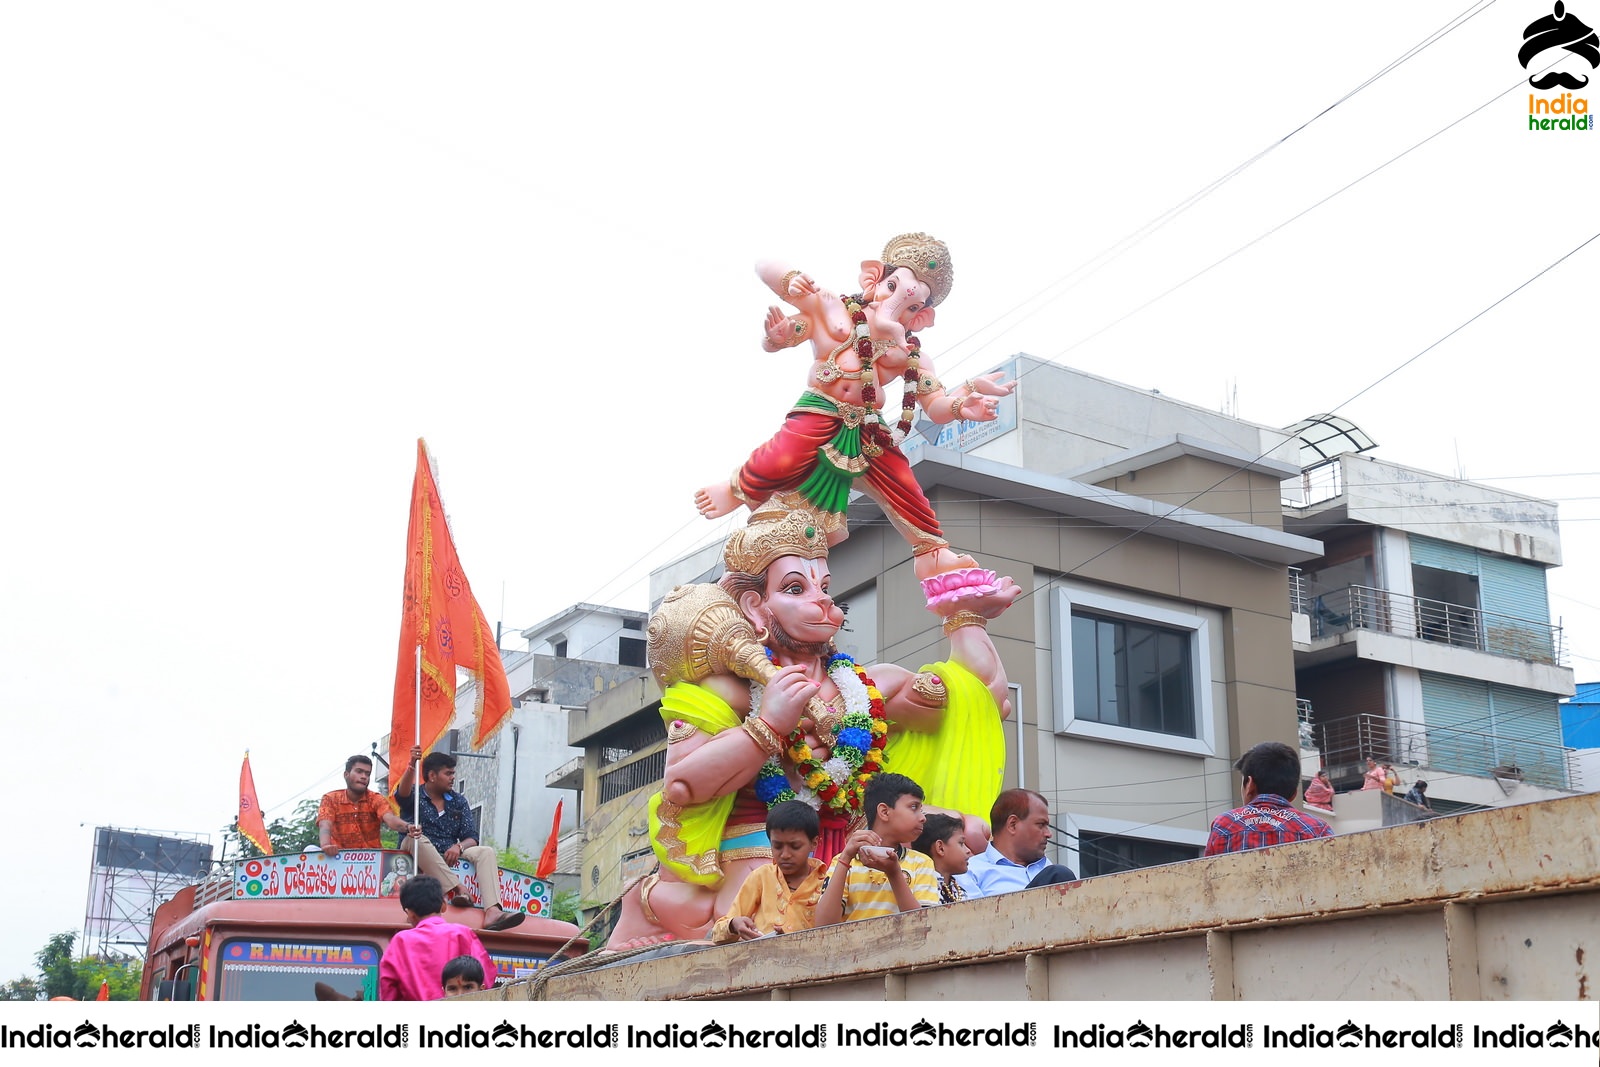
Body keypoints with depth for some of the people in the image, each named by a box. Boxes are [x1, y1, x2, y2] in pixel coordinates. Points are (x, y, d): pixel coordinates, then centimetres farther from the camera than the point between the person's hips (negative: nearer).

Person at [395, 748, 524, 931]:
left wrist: (459, 847, -17)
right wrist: (412, 766, -38)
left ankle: (492, 912, -43)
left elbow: (472, 838, 7)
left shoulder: (459, 802, 16)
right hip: (419, 857, -4)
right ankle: (457, 889, -40)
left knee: (486, 852, -20)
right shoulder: (416, 796, 6)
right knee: (417, 838, -34)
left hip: (449, 859, 4)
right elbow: (402, 794, -21)